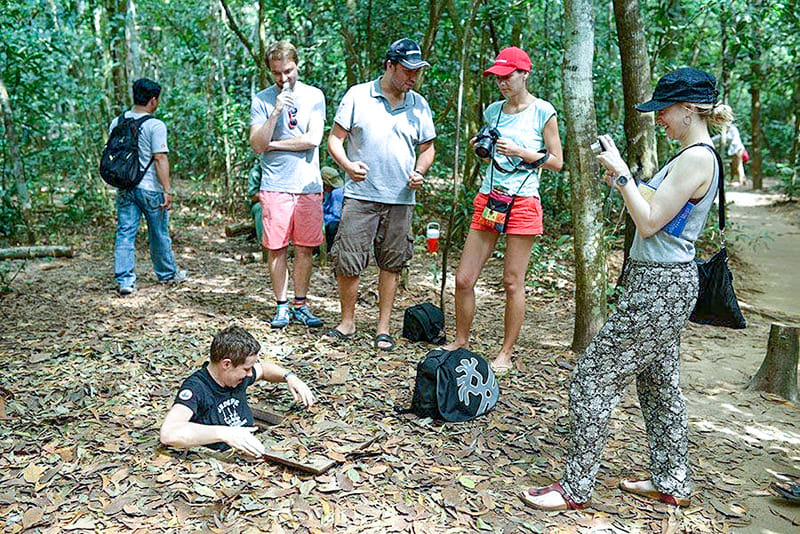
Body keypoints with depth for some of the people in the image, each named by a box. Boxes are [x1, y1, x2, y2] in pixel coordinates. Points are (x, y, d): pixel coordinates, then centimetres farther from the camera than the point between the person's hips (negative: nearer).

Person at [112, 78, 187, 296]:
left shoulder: (116, 123, 8)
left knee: (125, 233, 5)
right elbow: (160, 159, -17)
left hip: (124, 188, 5)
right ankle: (167, 273, 26)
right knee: (159, 234, 10)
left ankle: (124, 280, 1)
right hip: (149, 188, -5)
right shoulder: (155, 126, -12)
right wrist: (167, 190, -16)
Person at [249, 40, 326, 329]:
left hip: (309, 185, 1)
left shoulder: (314, 96, 6)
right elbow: (257, 145, -5)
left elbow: (313, 139, -6)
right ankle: (282, 306, 14)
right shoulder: (261, 100, 5)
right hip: (275, 186, 0)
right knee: (276, 248, 2)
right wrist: (276, 112, -15)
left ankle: (300, 305, 17)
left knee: (305, 248, 5)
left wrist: (273, 144, -3)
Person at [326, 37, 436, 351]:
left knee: (391, 264, 7)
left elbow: (427, 147, 18)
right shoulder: (357, 96, 2)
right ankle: (347, 322, 15)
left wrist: (419, 172, -3)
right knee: (347, 261, -4)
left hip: (400, 199, 3)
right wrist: (347, 165, -17)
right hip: (360, 195, -2)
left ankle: (383, 327, 18)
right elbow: (335, 138, 2)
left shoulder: (419, 105, 10)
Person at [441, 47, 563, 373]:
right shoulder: (493, 111, 13)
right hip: (488, 199, 5)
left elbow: (557, 162, -1)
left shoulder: (543, 112, -2)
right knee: (463, 279, 2)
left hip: (522, 202, -5)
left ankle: (506, 354, 13)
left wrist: (520, 151, -12)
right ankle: (460, 342, 21)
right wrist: (480, 146, 4)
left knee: (513, 282, 0)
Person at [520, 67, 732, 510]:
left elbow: (649, 223, -19)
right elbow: (655, 213, 17)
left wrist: (621, 173, -15)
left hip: (659, 287, -11)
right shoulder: (689, 157, 14)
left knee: (591, 379, -7)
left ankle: (575, 488, 4)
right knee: (659, 383, 19)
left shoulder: (696, 158, -17)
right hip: (658, 281, 11)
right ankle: (672, 482, 33)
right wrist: (619, 180, 8)